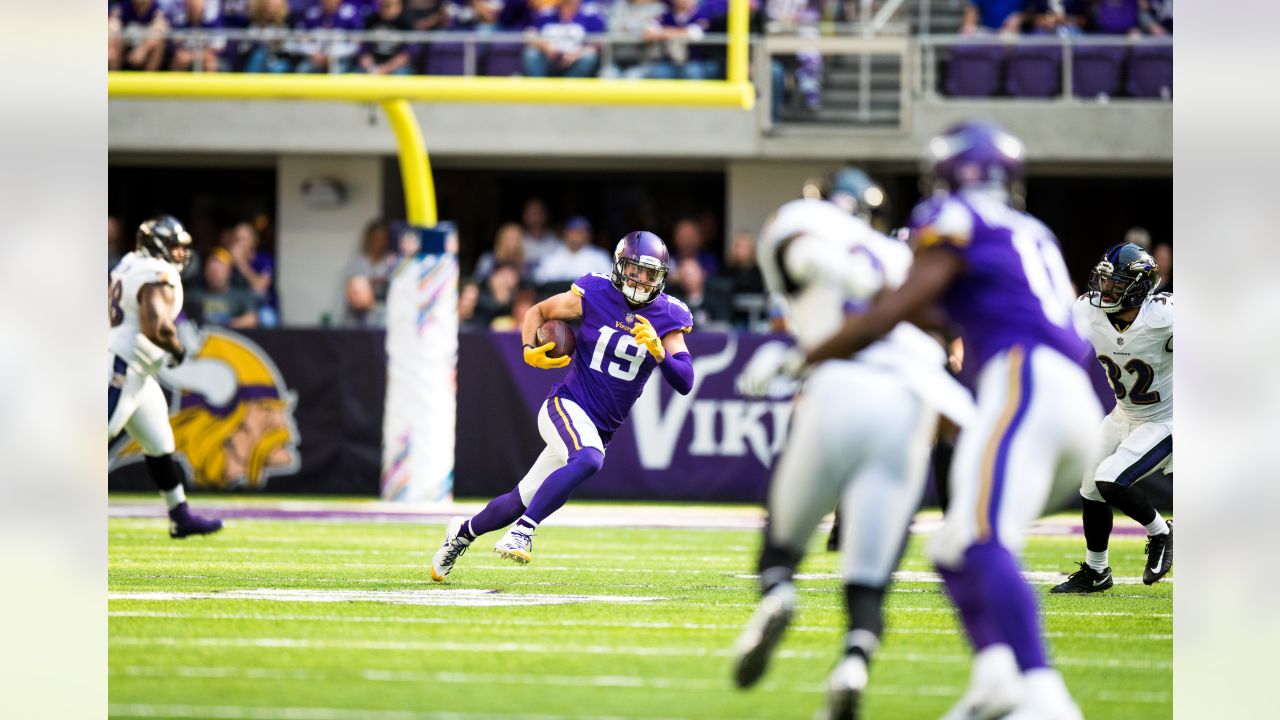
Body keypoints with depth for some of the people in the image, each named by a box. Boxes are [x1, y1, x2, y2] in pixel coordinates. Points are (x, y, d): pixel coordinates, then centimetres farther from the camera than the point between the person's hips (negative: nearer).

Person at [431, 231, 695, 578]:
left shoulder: (667, 318, -2)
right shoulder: (595, 295, -8)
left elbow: (685, 383, -7)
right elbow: (538, 312, 8)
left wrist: (659, 353, -25)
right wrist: (530, 350, -11)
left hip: (600, 429, 4)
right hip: (566, 406, -4)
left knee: (523, 501, 12)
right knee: (588, 459, -37)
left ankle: (464, 531, 38)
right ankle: (523, 531, -31)